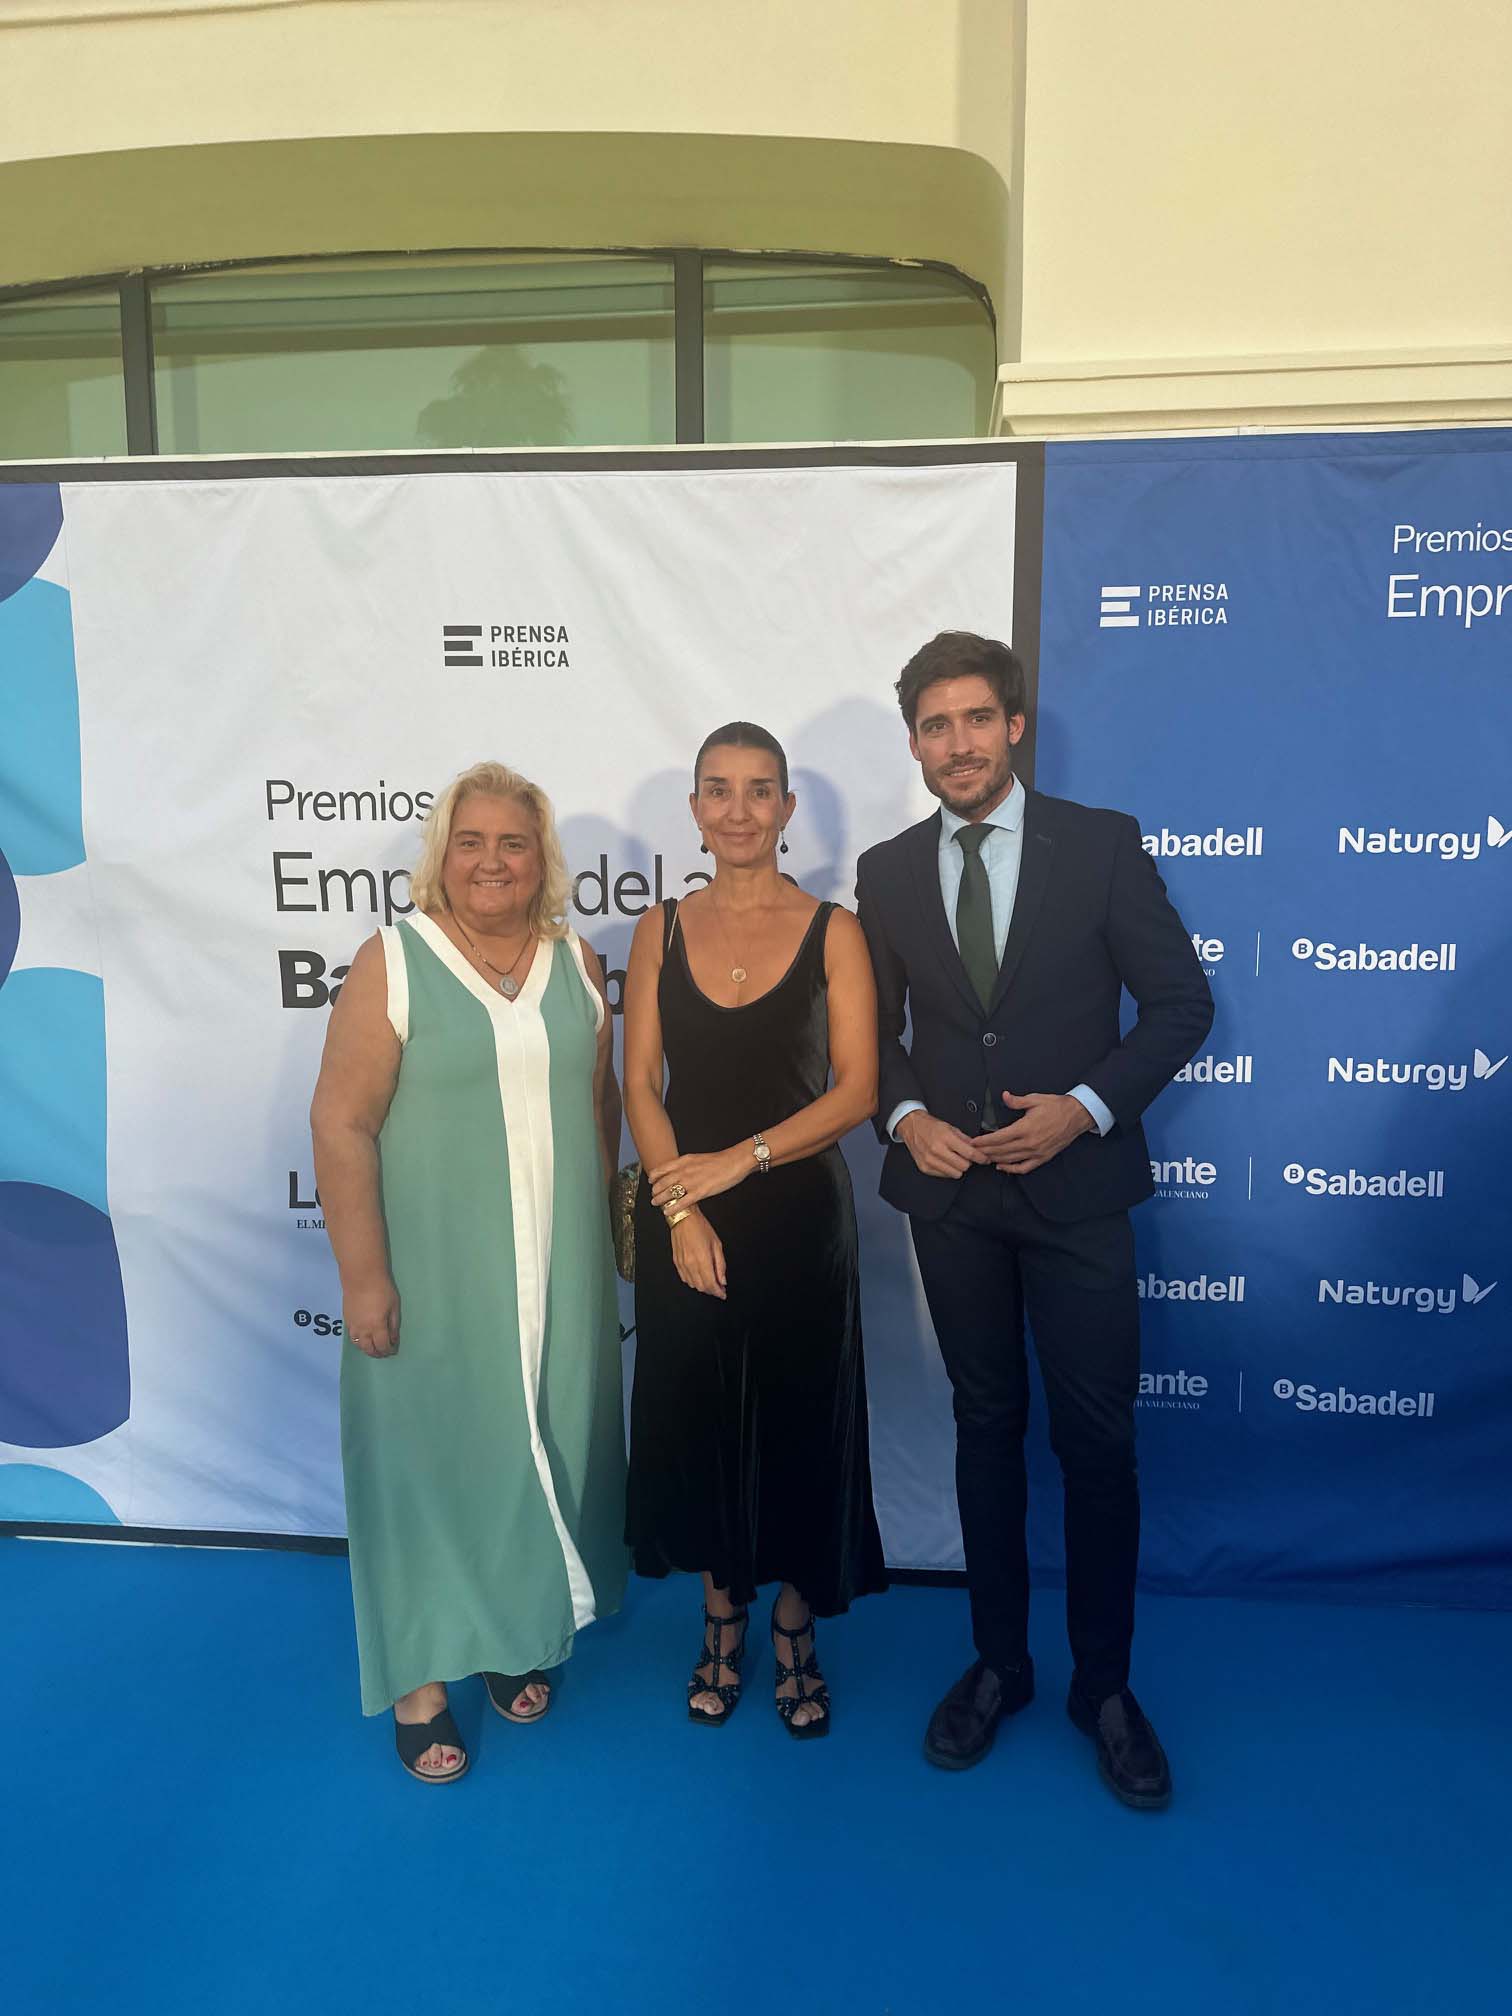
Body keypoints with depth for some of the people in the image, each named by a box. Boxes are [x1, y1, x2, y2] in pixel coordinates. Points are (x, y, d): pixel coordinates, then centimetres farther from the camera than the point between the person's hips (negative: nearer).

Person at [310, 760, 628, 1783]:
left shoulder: (576, 960, 4)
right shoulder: (392, 962, -10)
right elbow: (343, 1124, -12)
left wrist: (596, 1228, 9)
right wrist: (363, 1275, -15)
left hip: (559, 1276, 4)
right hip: (433, 1276, -4)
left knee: (538, 1446, 16)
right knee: (430, 1451, 8)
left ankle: (519, 1633, 37)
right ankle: (422, 1676, 25)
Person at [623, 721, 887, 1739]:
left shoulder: (833, 931, -3)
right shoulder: (664, 929, 3)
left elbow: (857, 1088, -9)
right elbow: (641, 1084, 0)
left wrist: (742, 1159, -18)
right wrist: (680, 1209, -11)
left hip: (798, 1215, -2)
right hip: (683, 1219, 2)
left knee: (798, 1421, 8)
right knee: (697, 1417, 11)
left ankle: (795, 1633, 30)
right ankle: (723, 1621, 33)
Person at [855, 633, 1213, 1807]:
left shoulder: (1101, 844, -5)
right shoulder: (886, 873, 4)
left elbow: (1181, 1002, -3)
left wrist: (1087, 1106, -15)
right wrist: (907, 1118, -7)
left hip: (1075, 1187, -2)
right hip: (950, 1193, 3)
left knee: (1097, 1440, 5)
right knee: (987, 1427, 14)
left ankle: (1105, 1685, 25)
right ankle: (998, 1664, 31)